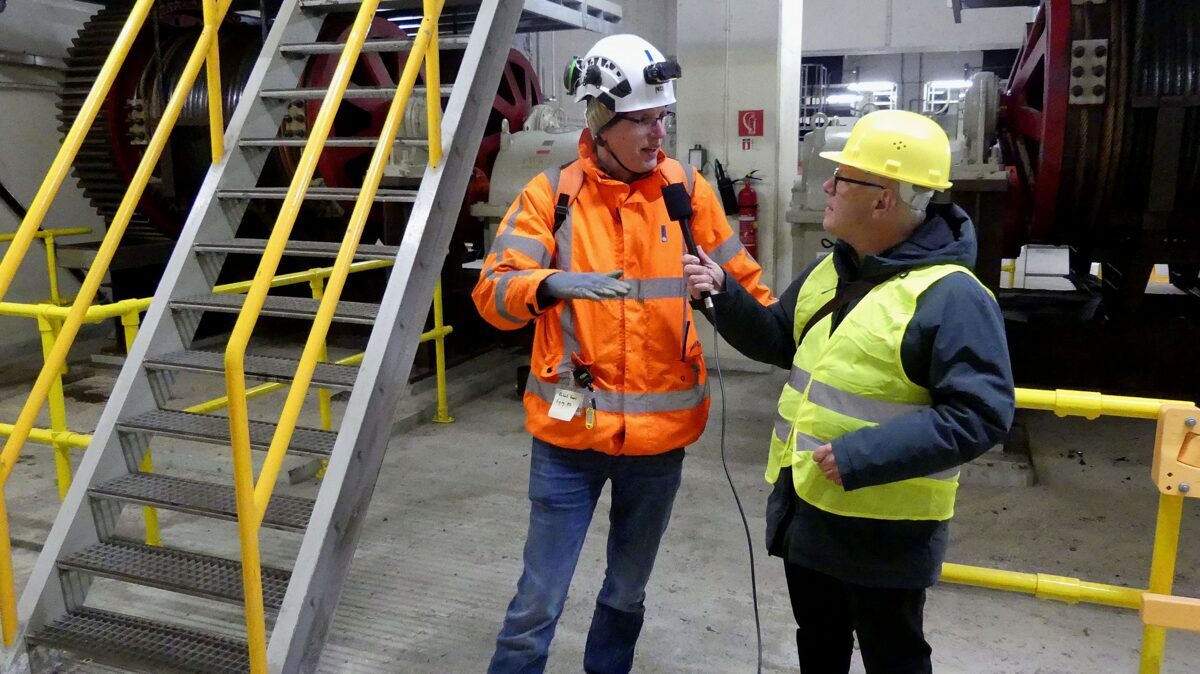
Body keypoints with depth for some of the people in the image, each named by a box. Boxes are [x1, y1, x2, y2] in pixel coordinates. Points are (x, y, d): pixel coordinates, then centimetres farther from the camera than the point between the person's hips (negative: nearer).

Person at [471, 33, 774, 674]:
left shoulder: (689, 190, 0)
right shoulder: (552, 193, -6)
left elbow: (743, 282, 10)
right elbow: (493, 291, -15)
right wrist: (552, 284, -34)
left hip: (661, 430, 3)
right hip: (569, 431, -2)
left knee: (627, 590, 21)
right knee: (540, 597, 6)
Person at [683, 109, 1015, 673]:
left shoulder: (951, 297, -22)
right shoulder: (830, 270, 6)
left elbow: (980, 414, -26)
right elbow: (782, 340, 17)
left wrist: (863, 457, -29)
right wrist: (724, 294, 0)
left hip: (883, 529, -8)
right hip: (804, 509, 8)